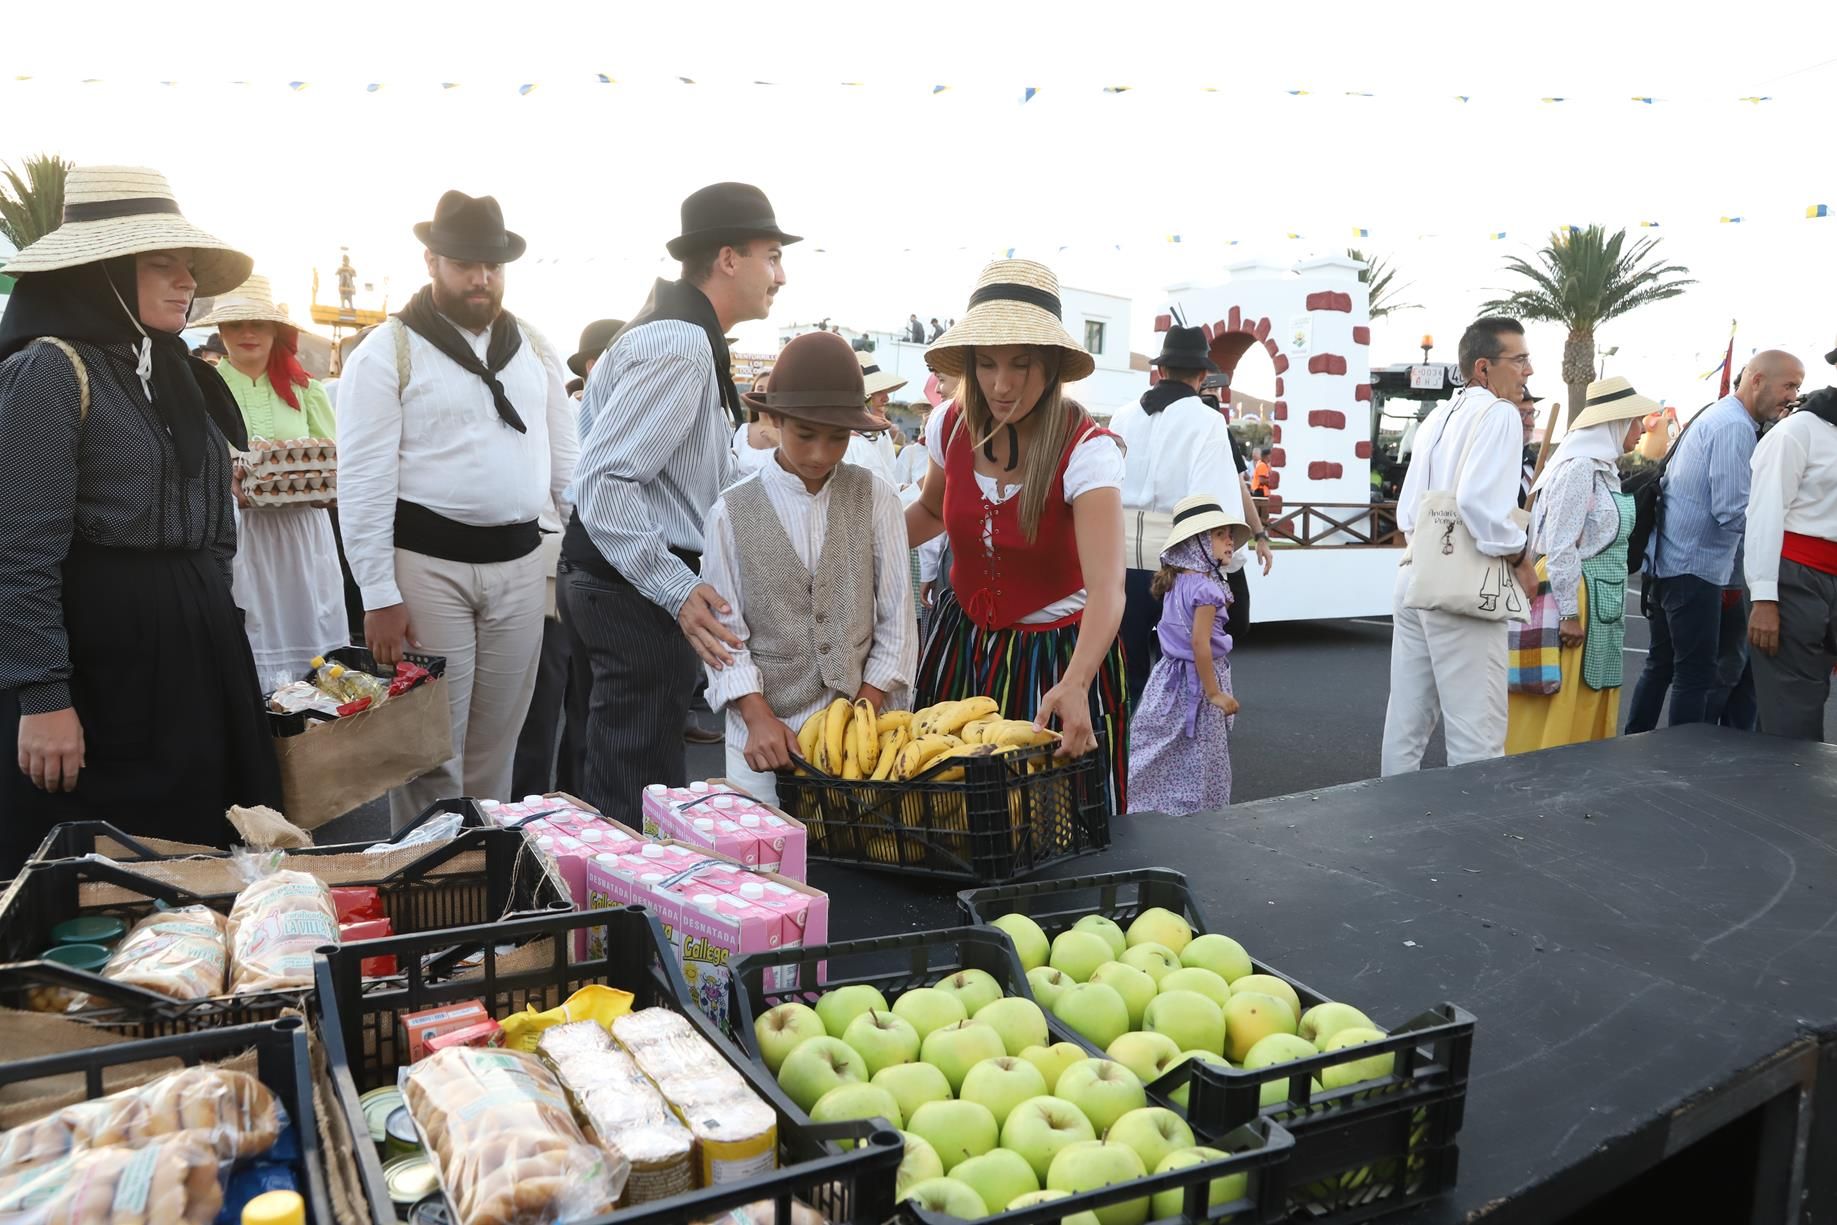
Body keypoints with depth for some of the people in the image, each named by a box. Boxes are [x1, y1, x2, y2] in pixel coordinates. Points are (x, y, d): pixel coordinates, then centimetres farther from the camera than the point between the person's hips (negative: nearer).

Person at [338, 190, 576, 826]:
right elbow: (364, 484, -8)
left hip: (519, 562, 5)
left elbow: (565, 460, 13)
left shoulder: (533, 348, 11)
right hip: (428, 563, -4)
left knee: (496, 745, 14)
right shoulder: (387, 354, -5)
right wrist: (379, 597, -12)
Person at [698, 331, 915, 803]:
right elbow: (724, 627, -2)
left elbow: (896, 616, 2)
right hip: (764, 729, 0)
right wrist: (758, 717, -12)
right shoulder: (732, 511, -2)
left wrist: (866, 712, -5)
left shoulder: (875, 499, 0)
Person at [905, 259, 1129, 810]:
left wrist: (1074, 685, -52)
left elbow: (1107, 590, -35)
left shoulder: (1087, 449, -23)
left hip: (1059, 654, -4)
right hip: (961, 641, 5)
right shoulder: (952, 428, -8)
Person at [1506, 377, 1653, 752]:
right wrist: (1569, 614, -20)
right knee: (1559, 708, -5)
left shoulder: (1605, 467, 13)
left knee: (1591, 704, 14)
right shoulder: (1580, 467, -16)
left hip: (1603, 599, 10)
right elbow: (1560, 547, -20)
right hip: (1577, 596, -10)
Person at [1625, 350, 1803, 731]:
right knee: (1696, 674, -5)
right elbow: (1732, 512, -21)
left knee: (1661, 664, 15)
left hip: (1667, 563, 10)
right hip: (1695, 568, -10)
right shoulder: (1735, 427, -15)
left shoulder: (1715, 416, 16)